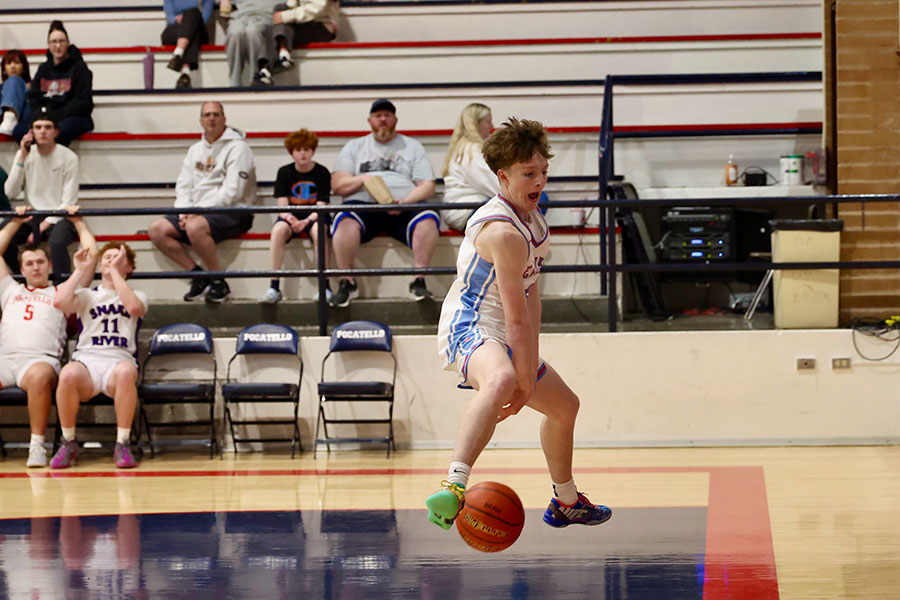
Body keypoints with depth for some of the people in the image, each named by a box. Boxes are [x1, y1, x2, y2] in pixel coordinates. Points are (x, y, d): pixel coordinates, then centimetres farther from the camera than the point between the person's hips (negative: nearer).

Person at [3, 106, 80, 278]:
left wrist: (45, 225, -15)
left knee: (57, 241, -37)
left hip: (59, 218, -4)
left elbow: (68, 202, -7)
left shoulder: (68, 157, -5)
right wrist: (22, 158, -10)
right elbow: (10, 193, -4)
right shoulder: (25, 155, 5)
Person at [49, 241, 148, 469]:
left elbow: (134, 307, -8)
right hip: (86, 360, 1)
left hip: (119, 361, -1)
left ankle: (122, 444, -29)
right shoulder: (86, 295, 21)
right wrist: (81, 271, 9)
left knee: (126, 372, -40)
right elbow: (60, 302, -2)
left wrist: (115, 271, -2)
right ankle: (69, 444, -18)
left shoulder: (137, 295, 19)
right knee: (68, 374, -37)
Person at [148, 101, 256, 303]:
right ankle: (197, 273, -7)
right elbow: (183, 186, 14)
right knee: (157, 229, -11)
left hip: (232, 212, -8)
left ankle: (219, 282, -21)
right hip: (197, 212, 8)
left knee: (195, 228, -37)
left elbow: (232, 191, -14)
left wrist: (199, 211, -17)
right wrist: (185, 212, -7)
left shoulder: (237, 148, -5)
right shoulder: (195, 150, 19)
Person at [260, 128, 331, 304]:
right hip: (291, 216, 2)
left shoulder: (322, 173, 1)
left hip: (313, 216, -2)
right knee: (278, 229, -33)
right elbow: (282, 205, -1)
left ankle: (324, 287, -33)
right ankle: (274, 287, -32)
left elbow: (321, 206, -6)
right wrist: (290, 219, -24)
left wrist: (306, 221, -24)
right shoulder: (284, 173, 6)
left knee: (318, 230, -37)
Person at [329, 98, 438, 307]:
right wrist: (362, 180, -8)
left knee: (428, 219, -33)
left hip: (404, 209, 0)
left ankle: (419, 281, -31)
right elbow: (336, 184, 13)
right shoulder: (354, 147, 23)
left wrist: (406, 201, -10)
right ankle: (347, 282, -27)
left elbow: (427, 187, 10)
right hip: (363, 204, 0)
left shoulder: (412, 147, 21)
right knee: (345, 220, -35)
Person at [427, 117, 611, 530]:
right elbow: (516, 317, -23)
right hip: (468, 330, -11)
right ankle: (454, 487, -59)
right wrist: (526, 379, -20)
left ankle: (566, 501, 50)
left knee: (564, 405, 26)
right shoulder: (505, 232, -23)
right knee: (502, 380, -44)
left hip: (503, 338, 11)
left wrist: (532, 364, 4)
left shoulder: (532, 220, 10)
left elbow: (531, 297, 11)